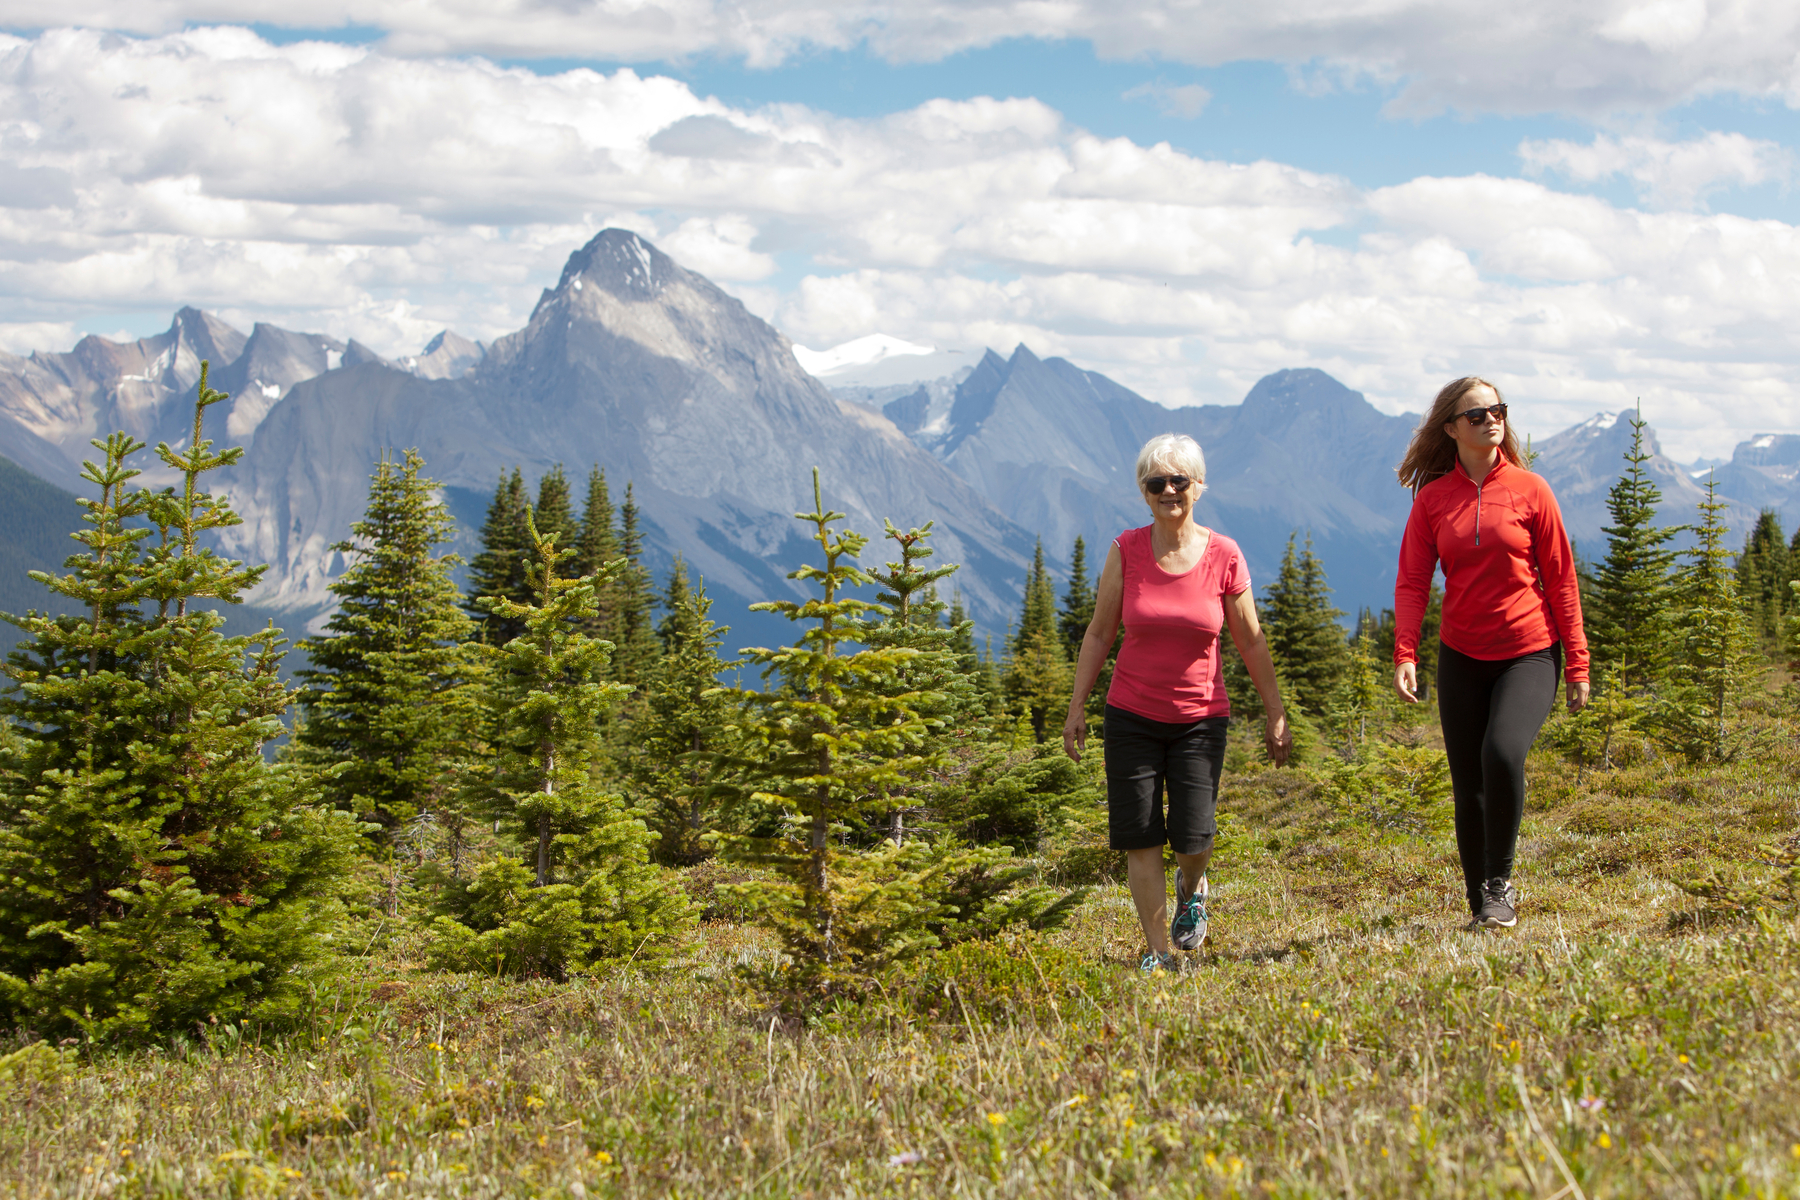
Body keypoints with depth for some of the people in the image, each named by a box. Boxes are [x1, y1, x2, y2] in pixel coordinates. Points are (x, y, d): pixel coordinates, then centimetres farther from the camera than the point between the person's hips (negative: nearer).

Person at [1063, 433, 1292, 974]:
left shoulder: (1224, 556, -6)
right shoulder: (1126, 551, -5)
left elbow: (1251, 642, 2)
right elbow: (1099, 633, 3)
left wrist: (1275, 715, 5)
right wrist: (1077, 706, 2)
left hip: (1200, 718, -1)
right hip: (1132, 715, 1)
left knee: (1192, 837, -7)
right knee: (1139, 838, -2)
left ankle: (1192, 887, 30)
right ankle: (1159, 954, 10)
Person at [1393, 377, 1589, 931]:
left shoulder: (1529, 489, -1)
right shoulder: (1432, 498, 3)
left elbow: (1561, 577, 2)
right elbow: (1412, 581, 0)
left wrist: (1577, 663, -1)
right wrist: (1405, 655, -15)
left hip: (1529, 655, -2)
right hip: (1461, 658, 2)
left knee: (1503, 754, -26)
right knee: (1467, 786, 3)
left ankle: (1500, 883, -8)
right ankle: (1481, 908, 18)